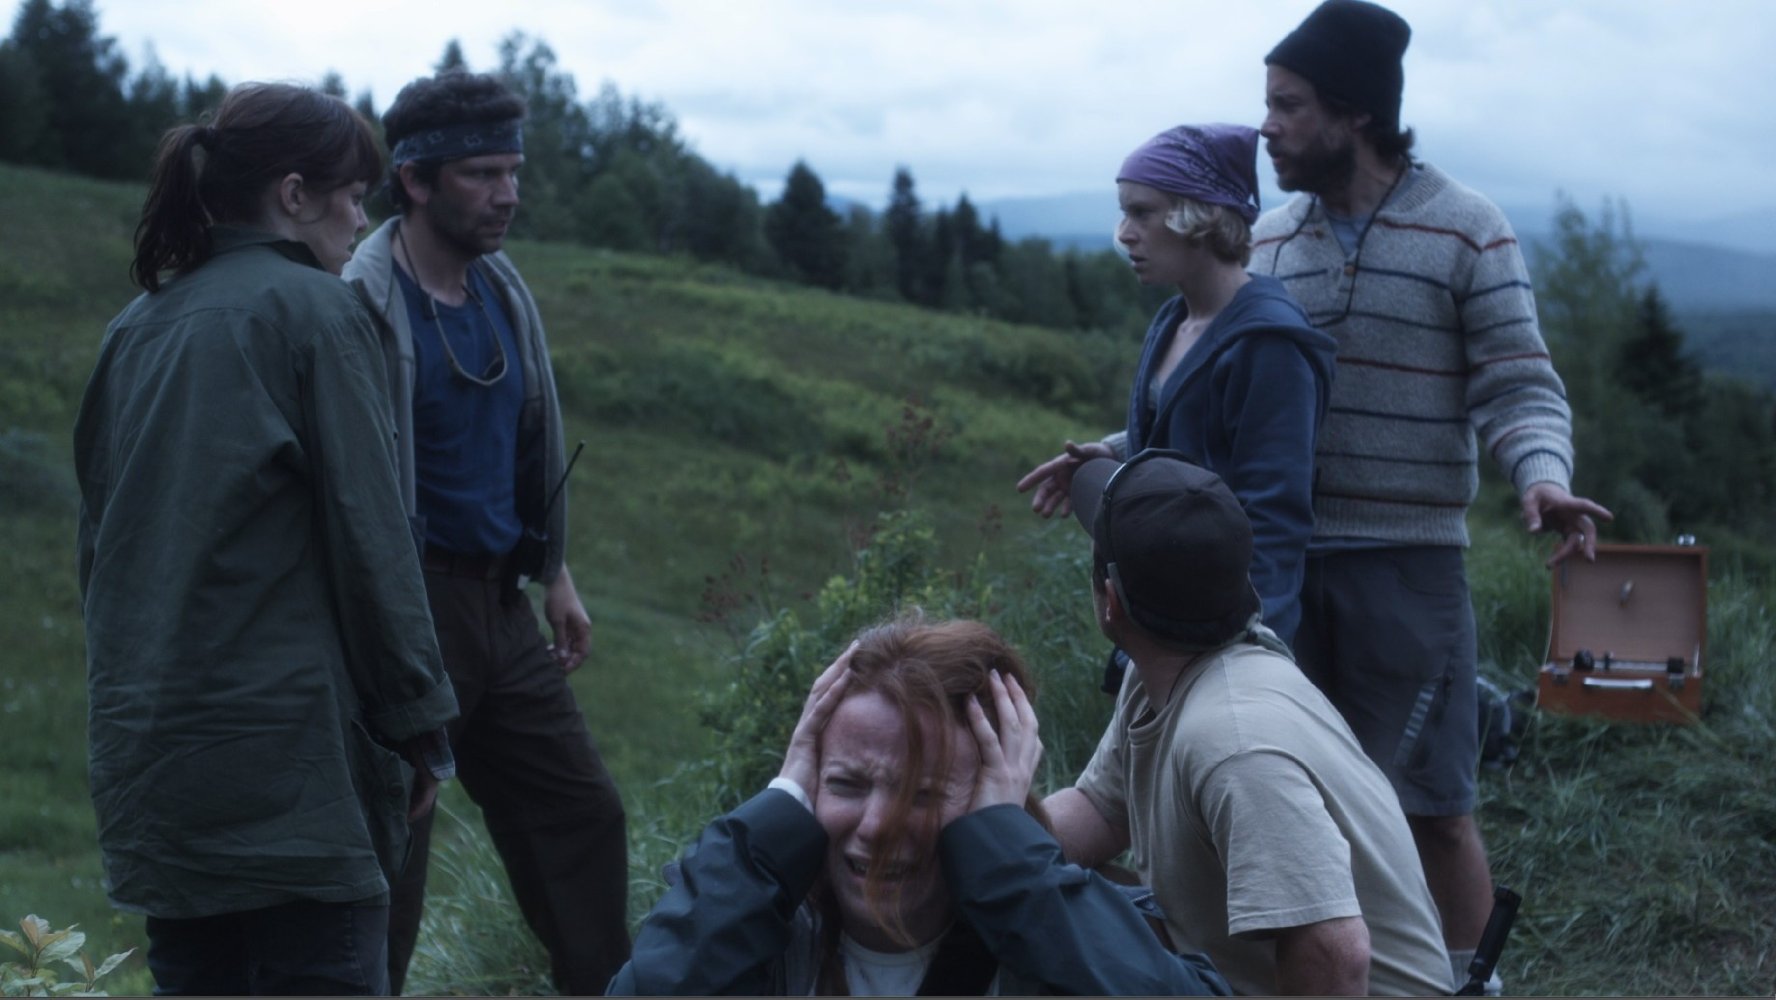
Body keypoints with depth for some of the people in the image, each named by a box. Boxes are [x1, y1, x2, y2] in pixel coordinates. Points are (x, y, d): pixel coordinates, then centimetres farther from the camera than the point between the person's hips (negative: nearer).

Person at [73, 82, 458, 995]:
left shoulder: (137, 328, 13)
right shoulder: (312, 311, -7)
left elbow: (97, 531, 18)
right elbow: (368, 535, -10)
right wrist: (418, 723, -4)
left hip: (145, 742, 7)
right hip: (287, 745, -7)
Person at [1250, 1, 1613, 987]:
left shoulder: (1466, 231, -5)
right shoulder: (1268, 240, 9)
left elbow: (1520, 389, -8)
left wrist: (1544, 479, -27)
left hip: (1408, 564, -4)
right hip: (1281, 557, 5)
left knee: (1430, 807, 2)